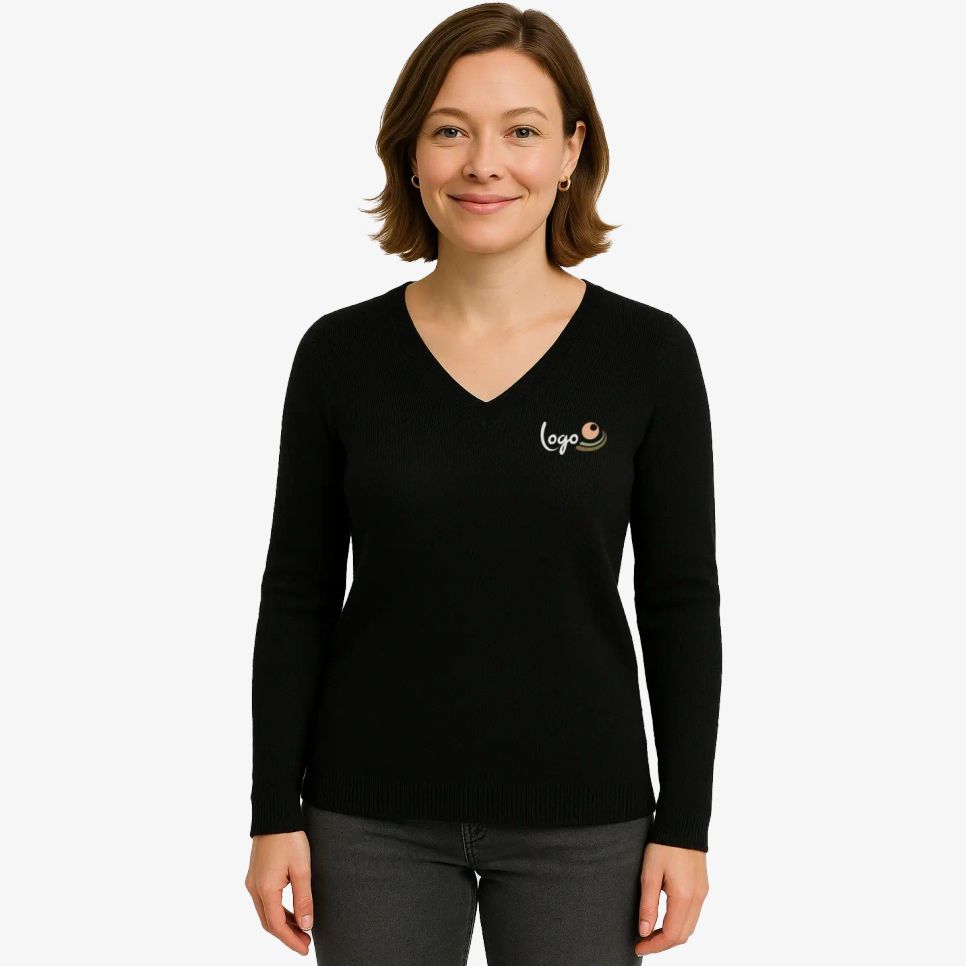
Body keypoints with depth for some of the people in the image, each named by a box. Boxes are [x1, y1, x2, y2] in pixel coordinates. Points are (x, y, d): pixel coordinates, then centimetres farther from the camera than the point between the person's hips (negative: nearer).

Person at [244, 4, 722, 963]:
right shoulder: (340, 353, -2)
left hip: (578, 821, 0)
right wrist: (275, 813, 0)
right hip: (373, 815, 1)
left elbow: (681, 603, -1)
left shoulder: (648, 353, -5)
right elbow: (297, 598, 2)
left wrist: (683, 824, -3)